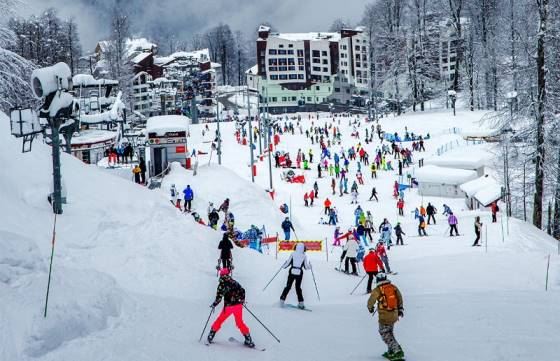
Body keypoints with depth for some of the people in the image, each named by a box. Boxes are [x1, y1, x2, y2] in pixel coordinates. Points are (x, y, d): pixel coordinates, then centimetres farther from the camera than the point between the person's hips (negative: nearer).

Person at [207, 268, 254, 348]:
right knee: (239, 322, 15)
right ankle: (248, 339, 9)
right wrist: (242, 300, 24)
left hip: (228, 307, -3)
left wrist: (214, 305, 2)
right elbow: (242, 291, 10)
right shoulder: (234, 282, 3)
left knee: (219, 321, 16)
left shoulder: (222, 285, -10)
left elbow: (219, 297, -14)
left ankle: (211, 336, 22)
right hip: (238, 305, 3)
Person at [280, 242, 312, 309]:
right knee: (298, 287, 13)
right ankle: (301, 302, 7)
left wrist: (283, 266, 18)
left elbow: (288, 262, -2)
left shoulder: (293, 254, -2)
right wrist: (309, 265, 22)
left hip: (292, 272, 0)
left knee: (288, 286, 10)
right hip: (299, 273, 0)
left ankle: (282, 300, 7)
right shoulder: (304, 256, -1)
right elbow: (306, 267, 1)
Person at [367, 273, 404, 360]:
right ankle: (391, 351, 25)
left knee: (385, 334, 3)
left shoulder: (377, 290, -12)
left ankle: (398, 351, -8)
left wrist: (370, 308, 19)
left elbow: (371, 301, -3)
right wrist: (400, 309, 25)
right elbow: (400, 298, 12)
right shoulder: (393, 287, 3)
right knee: (389, 332, 22)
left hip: (384, 317, -6)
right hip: (394, 315, 6)